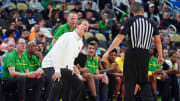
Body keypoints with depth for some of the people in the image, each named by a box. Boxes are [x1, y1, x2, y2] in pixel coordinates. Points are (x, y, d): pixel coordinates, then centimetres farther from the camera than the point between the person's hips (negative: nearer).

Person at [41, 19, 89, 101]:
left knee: (78, 82, 4)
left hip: (62, 67, 9)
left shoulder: (80, 43, 9)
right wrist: (57, 71, -29)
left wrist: (71, 68, 3)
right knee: (57, 83, -31)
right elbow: (57, 53, -24)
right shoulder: (67, 36, -18)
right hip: (50, 64, -9)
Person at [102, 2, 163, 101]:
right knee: (144, 82, 18)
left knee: (130, 82, 1)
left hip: (132, 53, -3)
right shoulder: (151, 23, 12)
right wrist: (160, 57, 23)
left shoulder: (129, 21, 1)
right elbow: (158, 41, 13)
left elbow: (119, 38, -7)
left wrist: (107, 52, -6)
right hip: (145, 55, 3)